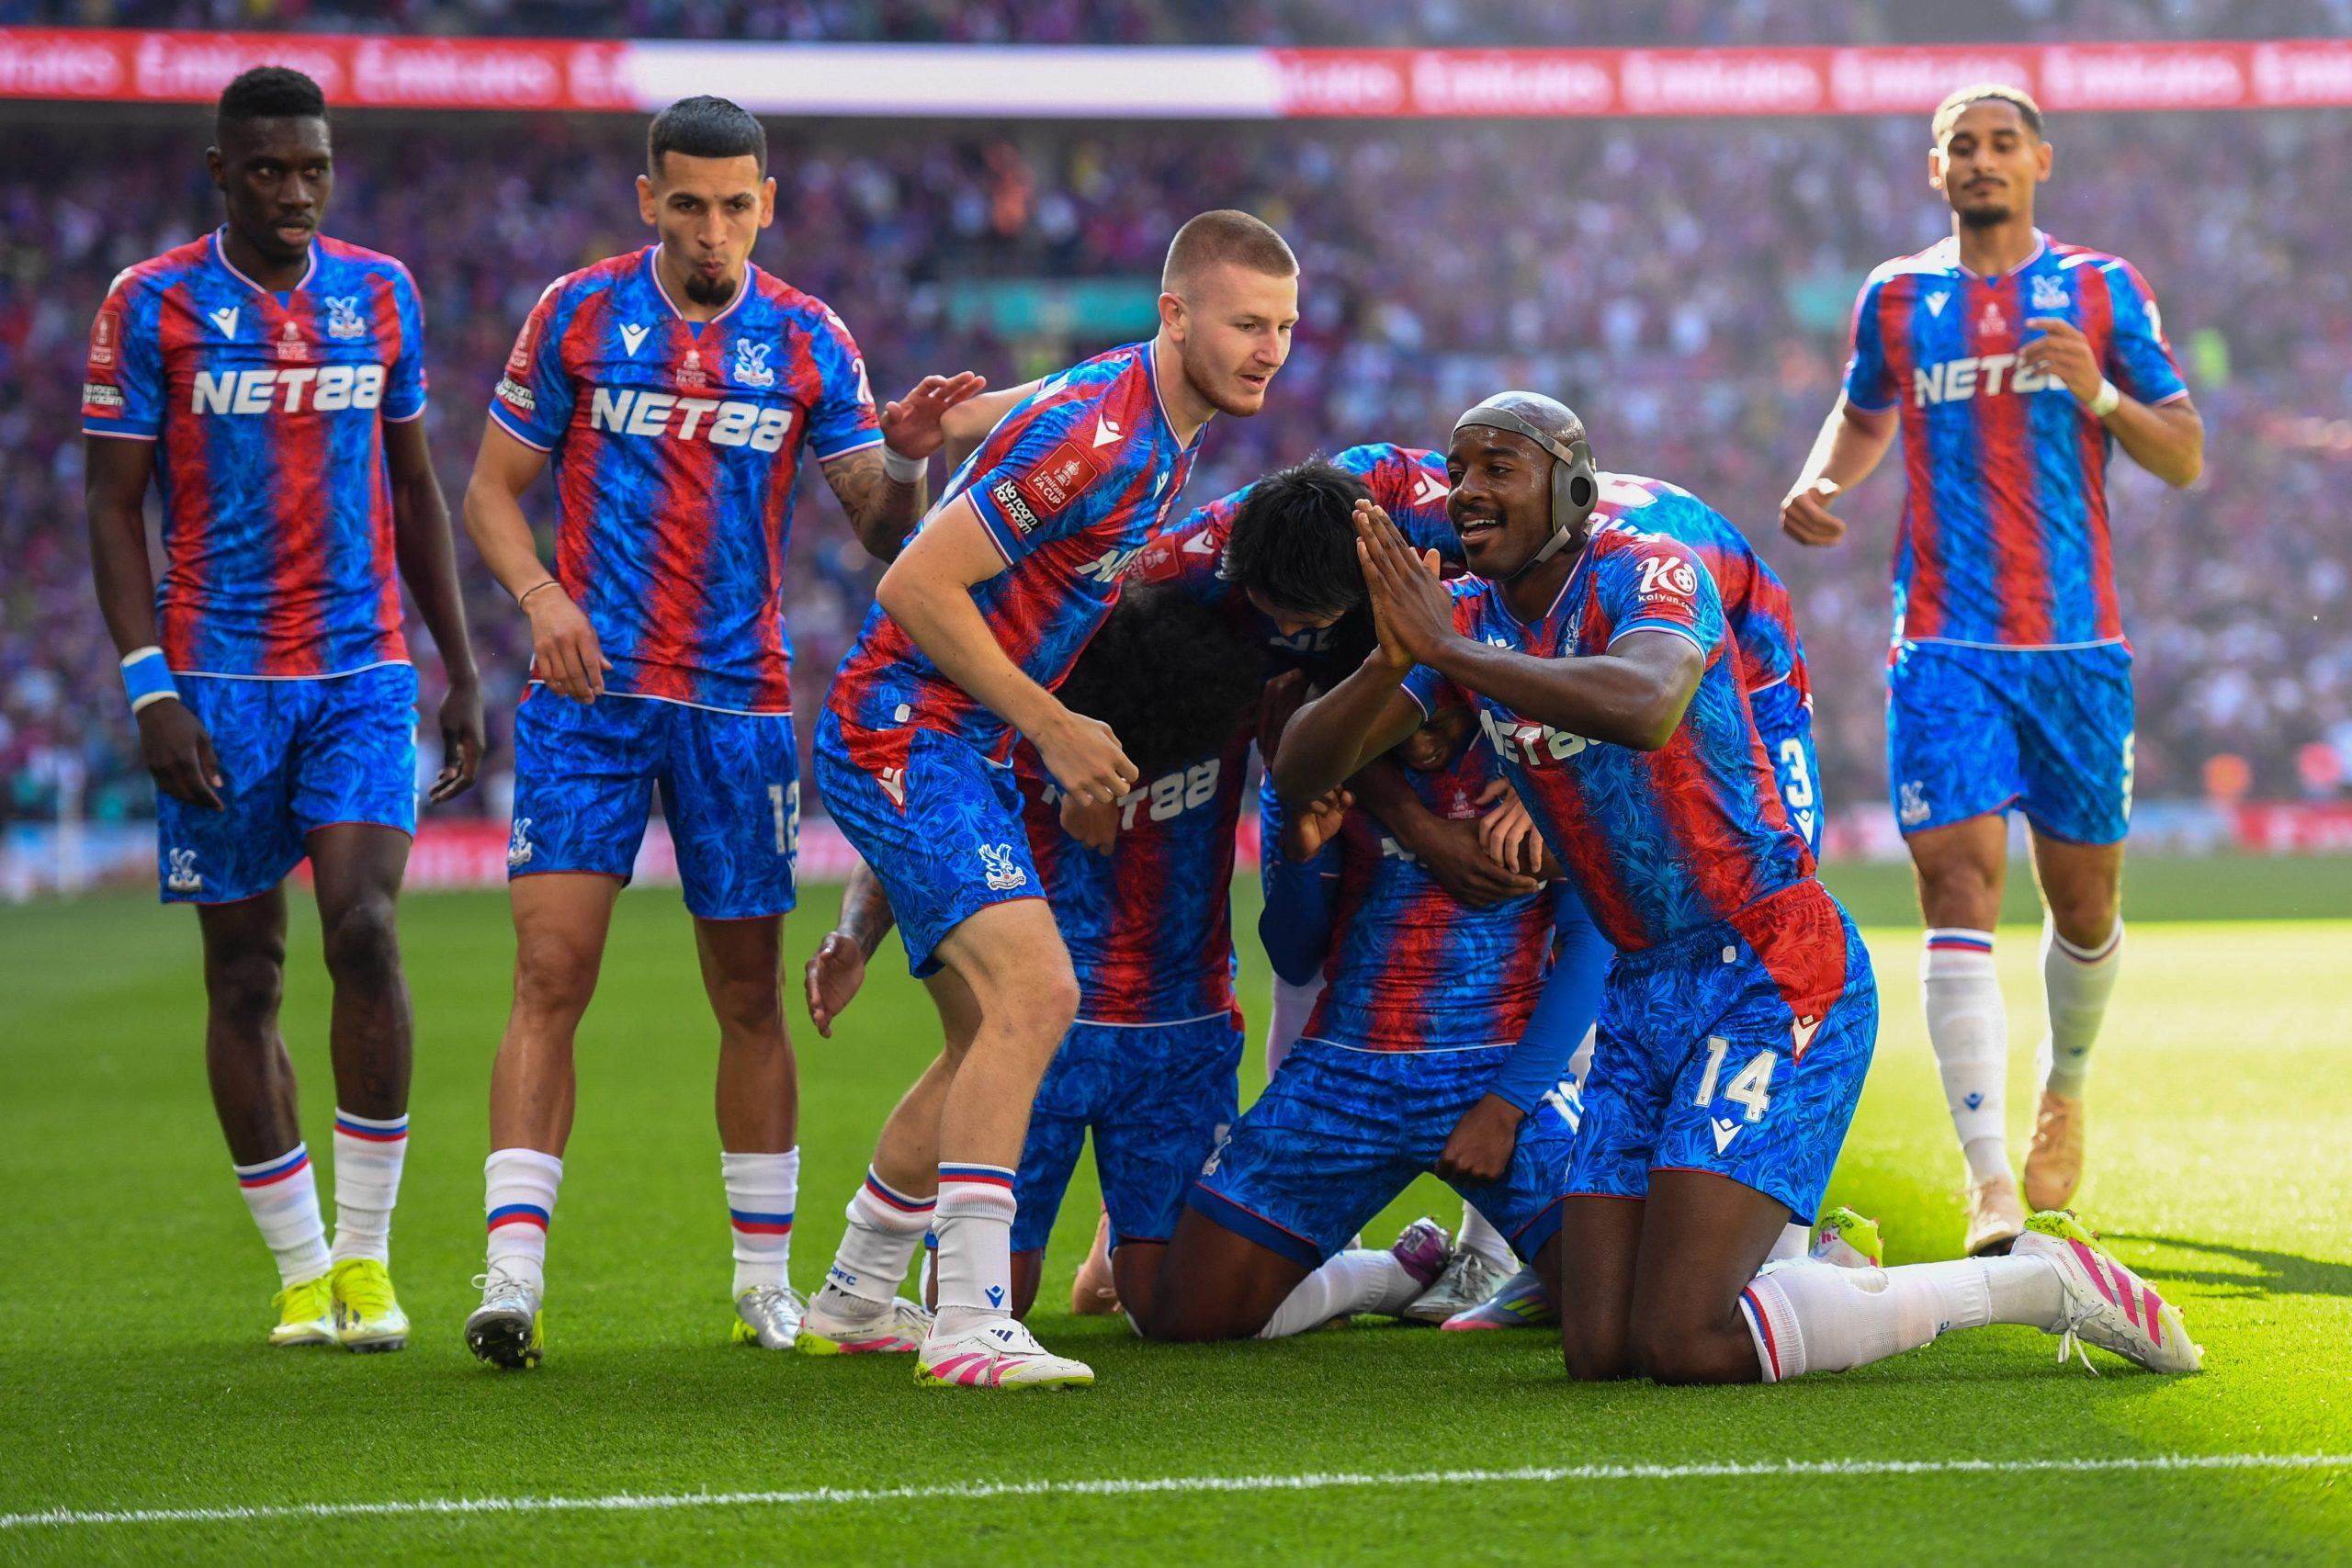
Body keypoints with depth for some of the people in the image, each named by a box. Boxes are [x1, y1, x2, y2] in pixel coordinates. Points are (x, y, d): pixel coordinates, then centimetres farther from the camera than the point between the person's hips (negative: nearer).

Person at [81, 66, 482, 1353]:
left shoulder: (380, 294, 9)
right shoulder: (152, 307, -1)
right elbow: (114, 509, -1)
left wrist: (462, 671, 15)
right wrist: (150, 691, -10)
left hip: (362, 671, 1)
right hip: (219, 685, -1)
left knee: (364, 927, -15)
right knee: (243, 975, 2)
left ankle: (367, 1255, -5)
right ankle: (302, 1271, 12)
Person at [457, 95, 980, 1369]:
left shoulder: (809, 343, 4)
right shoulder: (579, 313, 2)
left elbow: (880, 532, 6)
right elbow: (494, 485, 7)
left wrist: (905, 456, -15)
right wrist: (540, 594, -10)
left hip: (739, 704, 1)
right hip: (588, 693, -1)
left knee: (748, 996, 7)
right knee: (552, 974, -11)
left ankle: (766, 1279, 20)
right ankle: (512, 1274, -12)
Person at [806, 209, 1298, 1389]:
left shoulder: (1165, 426, 8)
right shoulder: (1095, 433, -22)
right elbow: (916, 584, -23)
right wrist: (1053, 729, -18)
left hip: (960, 747, 10)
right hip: (903, 732, -10)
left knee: (990, 1042, 15)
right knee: (1035, 992, -23)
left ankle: (852, 1300, 27)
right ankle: (970, 1325, -26)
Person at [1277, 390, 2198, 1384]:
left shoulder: (1646, 572, -13)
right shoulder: (1468, 621, 8)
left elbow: (1646, 706, -37)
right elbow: (1297, 772, 0)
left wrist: (1450, 651, -31)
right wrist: (1392, 661, -19)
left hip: (1773, 976, -8)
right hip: (1645, 995, 8)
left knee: (1685, 1347, -19)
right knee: (1599, 1354, -1)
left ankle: (2039, 1280, -4)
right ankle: (1831, 1266, 24)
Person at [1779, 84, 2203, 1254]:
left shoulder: (2103, 290, 6)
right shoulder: (1896, 298, 10)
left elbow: (2186, 459, 5)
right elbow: (1863, 418, 28)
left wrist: (2104, 396, -14)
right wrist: (1818, 484, 6)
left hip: (2078, 643, 0)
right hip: (1945, 647, 0)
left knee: (2083, 901, 9)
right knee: (1960, 888, -15)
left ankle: (2065, 1093, 40)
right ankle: (1989, 1180, -22)